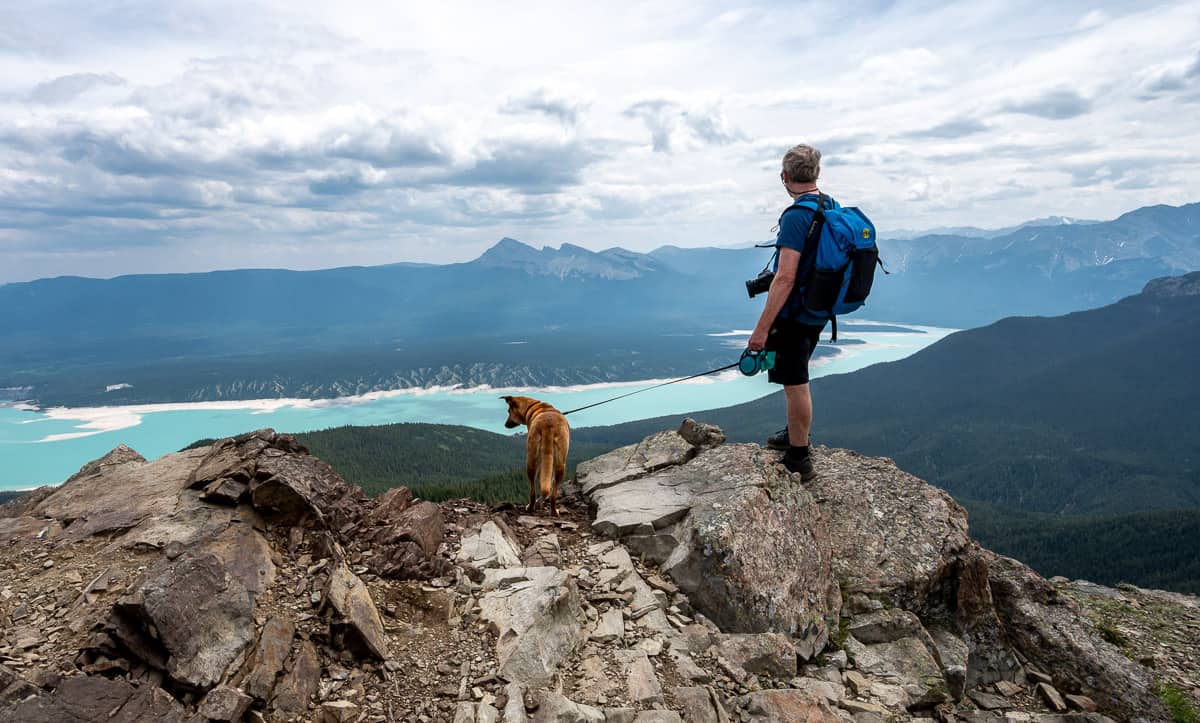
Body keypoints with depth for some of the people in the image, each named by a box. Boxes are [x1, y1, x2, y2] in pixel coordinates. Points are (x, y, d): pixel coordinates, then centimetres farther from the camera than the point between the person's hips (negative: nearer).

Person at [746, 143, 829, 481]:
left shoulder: (796, 216, -22)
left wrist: (761, 327, -26)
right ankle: (794, 434, 43)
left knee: (795, 384, 2)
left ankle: (799, 461, 14)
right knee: (797, 380, 25)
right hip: (818, 313, 9)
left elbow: (785, 278, -28)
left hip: (793, 315, -9)